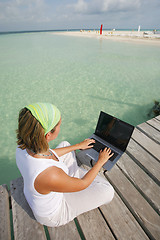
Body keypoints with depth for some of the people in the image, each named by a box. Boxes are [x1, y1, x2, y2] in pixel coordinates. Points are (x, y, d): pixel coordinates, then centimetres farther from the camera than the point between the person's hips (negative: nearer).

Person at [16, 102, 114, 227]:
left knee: (65, 144, 10)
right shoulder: (50, 175, -45)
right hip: (52, 214, -5)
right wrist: (101, 161, -10)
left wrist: (78, 146, 3)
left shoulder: (24, 146, -23)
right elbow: (83, 184, -25)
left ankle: (75, 173, 30)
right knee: (107, 192, -9)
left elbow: (50, 154, -3)